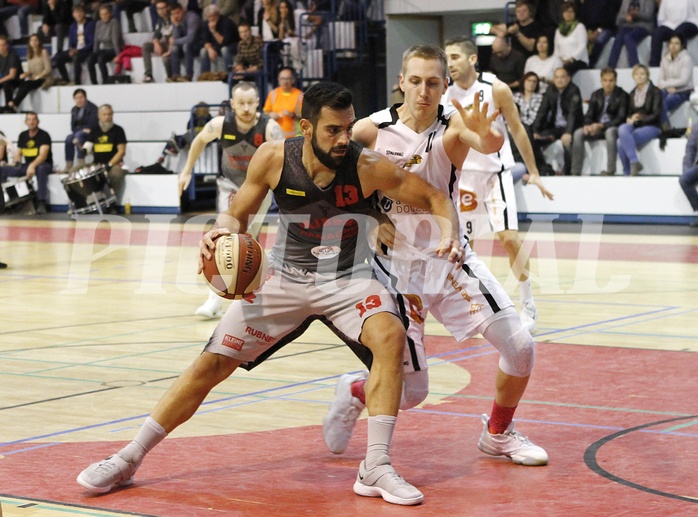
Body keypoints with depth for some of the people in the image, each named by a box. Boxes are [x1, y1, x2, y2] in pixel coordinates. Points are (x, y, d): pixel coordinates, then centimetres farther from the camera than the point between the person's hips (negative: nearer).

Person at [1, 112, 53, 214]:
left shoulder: (44, 135, -11)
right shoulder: (23, 135, 8)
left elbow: (43, 155, -24)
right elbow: (19, 154, 16)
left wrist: (32, 166, -41)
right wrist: (17, 162, -8)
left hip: (44, 164, -6)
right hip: (27, 165, 6)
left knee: (41, 169, -43)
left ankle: (41, 203, -42)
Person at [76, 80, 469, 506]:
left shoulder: (368, 167, -21)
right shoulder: (274, 158, -16)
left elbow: (436, 198, -12)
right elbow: (238, 215, -2)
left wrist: (449, 234, -33)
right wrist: (222, 231, -25)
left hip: (347, 279, -1)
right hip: (285, 277, 1)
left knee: (391, 335, -31)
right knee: (213, 363, -2)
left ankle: (376, 469, -25)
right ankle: (129, 459, 11)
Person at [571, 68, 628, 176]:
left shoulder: (622, 95, -4)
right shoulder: (596, 95, 11)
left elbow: (621, 118, -11)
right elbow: (589, 115, 9)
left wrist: (601, 126, -23)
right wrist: (587, 125, -17)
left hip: (613, 127, -4)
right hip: (596, 127, 4)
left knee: (610, 132, -40)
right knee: (578, 133, -23)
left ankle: (610, 171, -38)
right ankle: (575, 172, -24)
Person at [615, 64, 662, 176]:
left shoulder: (655, 92, 1)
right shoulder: (633, 93, 19)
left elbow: (656, 115, -6)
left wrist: (641, 118, -21)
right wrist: (629, 119, -4)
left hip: (650, 127, -5)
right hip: (634, 126, 5)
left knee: (621, 142, -30)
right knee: (622, 129, -32)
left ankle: (627, 173, -20)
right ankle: (634, 162, -32)